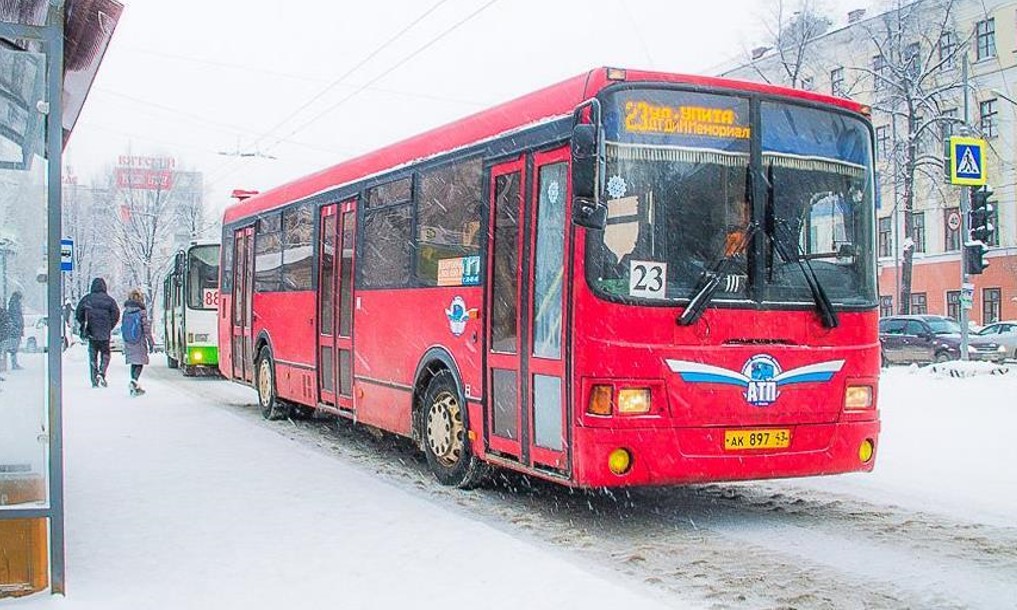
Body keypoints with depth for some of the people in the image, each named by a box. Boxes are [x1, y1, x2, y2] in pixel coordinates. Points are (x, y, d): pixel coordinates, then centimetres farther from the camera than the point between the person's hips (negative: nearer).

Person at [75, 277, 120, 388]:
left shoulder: (87, 299, 1)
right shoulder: (109, 300, -3)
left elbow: (78, 313, 1)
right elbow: (116, 314, -4)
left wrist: (84, 326, 13)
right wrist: (109, 327, 8)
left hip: (91, 333, 1)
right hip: (105, 333, -1)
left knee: (93, 356, 10)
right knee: (105, 354, 11)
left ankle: (94, 380, 8)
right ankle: (101, 373, -12)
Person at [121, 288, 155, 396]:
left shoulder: (125, 313, 3)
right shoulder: (142, 312, -12)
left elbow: (123, 328, 10)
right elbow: (147, 329, -11)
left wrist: (125, 344, 19)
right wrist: (151, 343, -3)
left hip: (128, 342, 5)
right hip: (139, 342, -5)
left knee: (133, 363, 14)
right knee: (140, 363, 1)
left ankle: (134, 387, 16)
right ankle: (133, 381, -20)